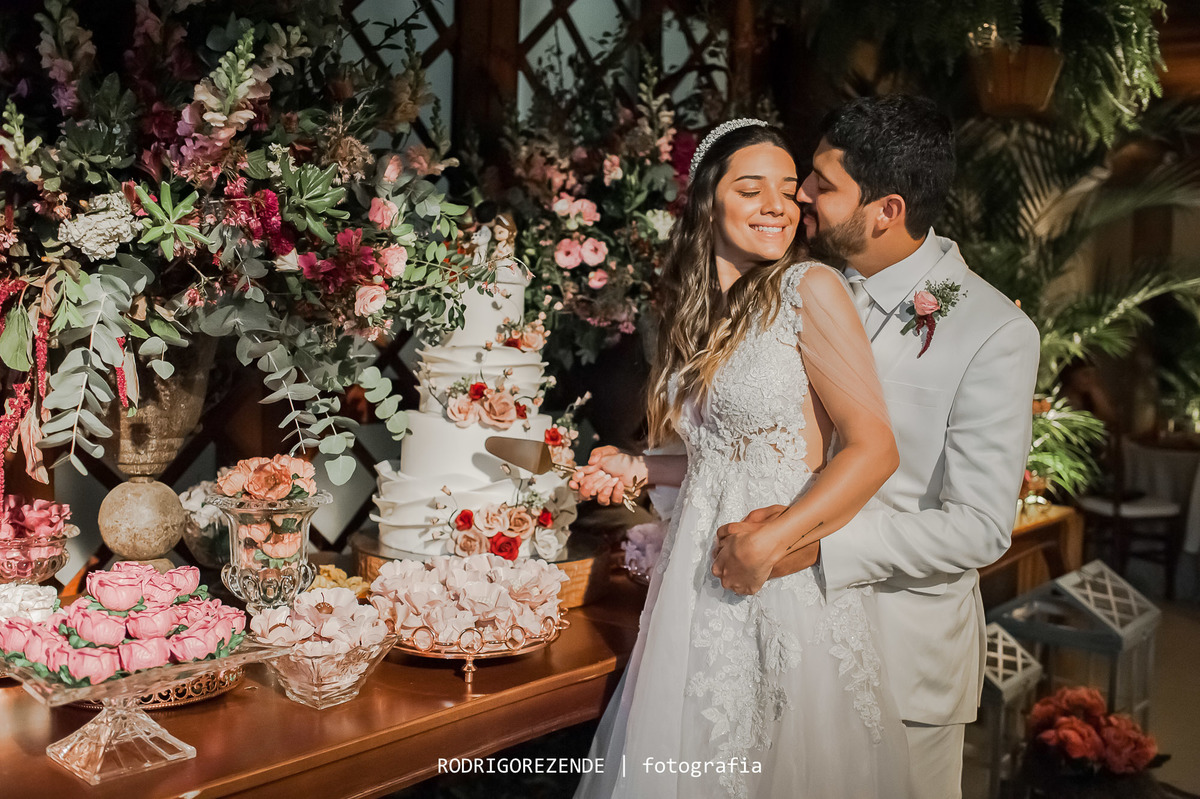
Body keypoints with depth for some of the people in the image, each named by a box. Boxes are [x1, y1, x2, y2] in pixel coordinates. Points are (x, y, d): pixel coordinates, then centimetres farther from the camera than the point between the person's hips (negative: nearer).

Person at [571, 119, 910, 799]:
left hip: (789, 578, -6)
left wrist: (768, 542, -19)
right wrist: (640, 470, 8)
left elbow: (873, 447, -16)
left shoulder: (810, 289, -12)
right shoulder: (696, 309, 9)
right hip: (700, 575, 6)